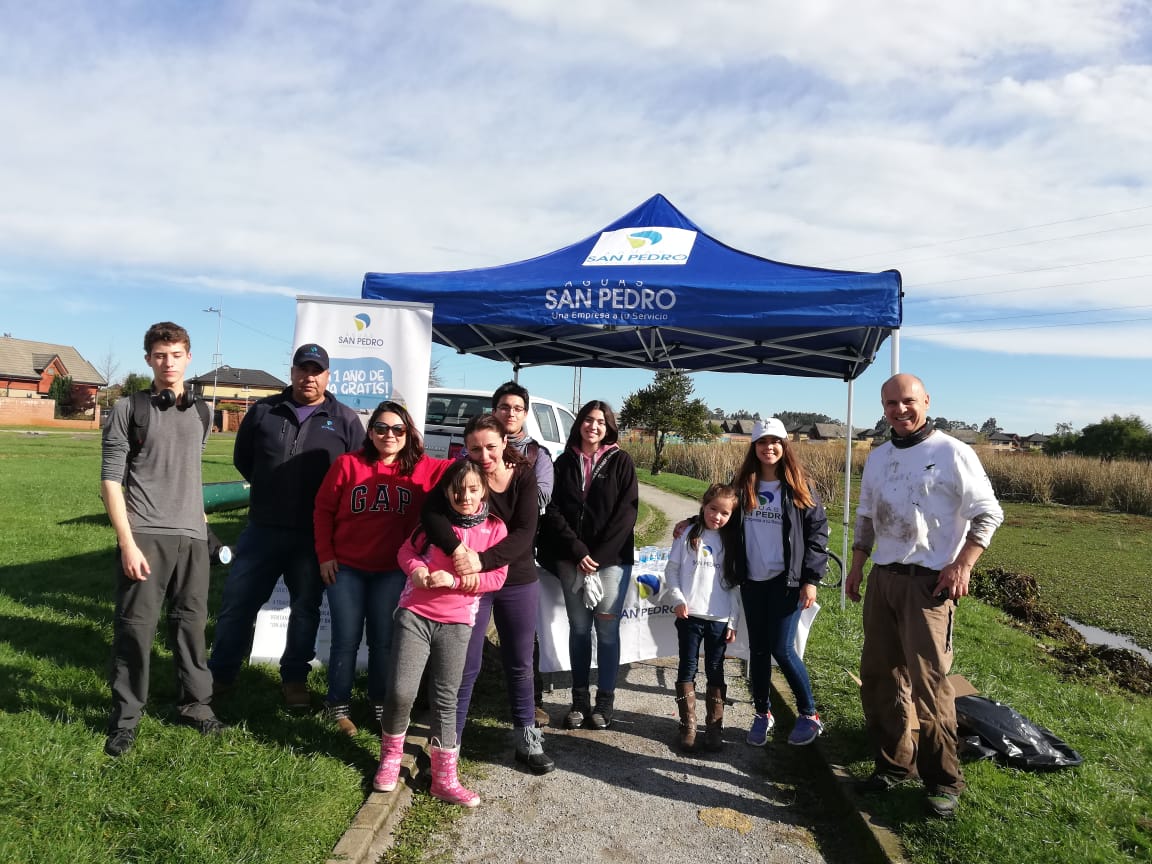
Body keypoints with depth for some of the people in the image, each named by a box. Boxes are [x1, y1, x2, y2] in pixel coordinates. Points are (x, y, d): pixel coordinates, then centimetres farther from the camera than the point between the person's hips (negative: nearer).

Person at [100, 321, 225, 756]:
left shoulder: (200, 414, 11)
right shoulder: (128, 409, -2)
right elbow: (110, 480, -5)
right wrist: (127, 542, -12)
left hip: (192, 535, 4)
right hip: (144, 535, -3)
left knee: (191, 622, 10)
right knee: (135, 626, 1)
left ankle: (195, 704, 24)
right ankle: (125, 717, 16)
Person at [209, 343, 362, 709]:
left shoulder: (345, 420, 1)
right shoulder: (264, 411, 4)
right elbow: (242, 457, 16)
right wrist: (268, 490, 11)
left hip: (314, 537, -1)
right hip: (262, 528, 1)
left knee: (305, 609, 10)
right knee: (237, 602, 8)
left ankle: (295, 678, 26)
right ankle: (220, 673, 25)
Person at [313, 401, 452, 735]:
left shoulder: (421, 469, -3)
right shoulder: (347, 464, -7)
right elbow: (323, 510, 0)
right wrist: (325, 555, -3)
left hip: (393, 571, 1)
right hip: (346, 568, -1)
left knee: (385, 640, 12)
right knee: (346, 639, 6)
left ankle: (381, 703, 31)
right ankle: (338, 705, 24)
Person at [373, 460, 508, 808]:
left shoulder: (495, 528, -1)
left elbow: (497, 577, -4)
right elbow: (408, 549, 9)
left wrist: (453, 580, -16)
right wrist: (416, 569, -15)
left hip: (456, 623, 0)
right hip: (415, 613, 0)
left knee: (446, 699, 6)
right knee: (401, 691, -6)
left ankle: (444, 777, 19)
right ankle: (390, 755, 21)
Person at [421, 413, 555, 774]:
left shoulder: (523, 476, -9)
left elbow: (524, 532, -19)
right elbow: (430, 512, -26)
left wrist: (483, 560, -32)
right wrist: (456, 549, -42)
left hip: (518, 581, 2)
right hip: (469, 583, -2)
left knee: (520, 664, 13)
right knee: (466, 666, 3)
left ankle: (527, 740, 28)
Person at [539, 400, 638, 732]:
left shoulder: (621, 462, 1)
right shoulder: (564, 462, 7)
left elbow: (627, 512, -5)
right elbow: (554, 511, 1)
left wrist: (598, 555, -10)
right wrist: (577, 551, -9)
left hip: (612, 558, -2)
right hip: (571, 559, 2)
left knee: (606, 629, 1)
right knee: (579, 628, 7)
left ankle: (605, 701, 12)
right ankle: (579, 700, 17)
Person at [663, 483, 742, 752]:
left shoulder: (729, 542, 7)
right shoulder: (687, 535, 1)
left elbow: (734, 585, 8)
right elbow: (671, 569, 3)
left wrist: (733, 621, 4)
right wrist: (677, 599, -10)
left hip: (719, 618, 2)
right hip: (689, 615, -1)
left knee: (715, 672, 8)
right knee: (687, 669, 5)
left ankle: (714, 726, 19)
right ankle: (688, 726, 15)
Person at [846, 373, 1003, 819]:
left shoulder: (952, 453, -7)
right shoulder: (877, 458, 12)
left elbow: (988, 513, -6)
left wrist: (962, 565, -14)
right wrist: (857, 566, 14)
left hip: (929, 582, -6)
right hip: (882, 580, 7)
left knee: (928, 682, -8)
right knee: (878, 676, 10)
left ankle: (943, 779, 9)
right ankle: (894, 763, 25)